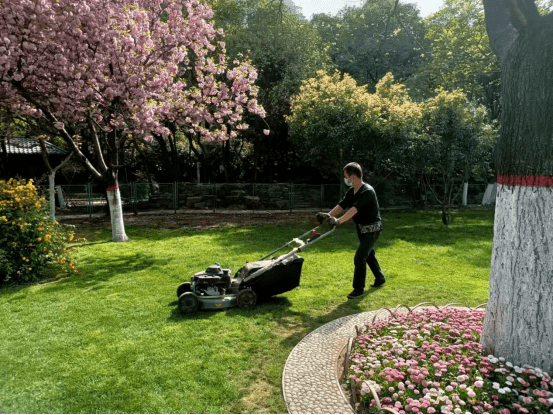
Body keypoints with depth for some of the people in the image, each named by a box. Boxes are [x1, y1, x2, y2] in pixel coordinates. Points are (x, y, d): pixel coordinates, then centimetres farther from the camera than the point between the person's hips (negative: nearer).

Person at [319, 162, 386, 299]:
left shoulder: (367, 191, -26)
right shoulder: (351, 191, 2)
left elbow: (354, 209, -38)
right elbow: (342, 205, -3)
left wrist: (338, 221, -46)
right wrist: (328, 215, -17)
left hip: (372, 229, -9)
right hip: (361, 228, 9)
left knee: (359, 258, -12)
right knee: (369, 254, 22)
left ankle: (359, 289, 1)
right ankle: (380, 278, 43)